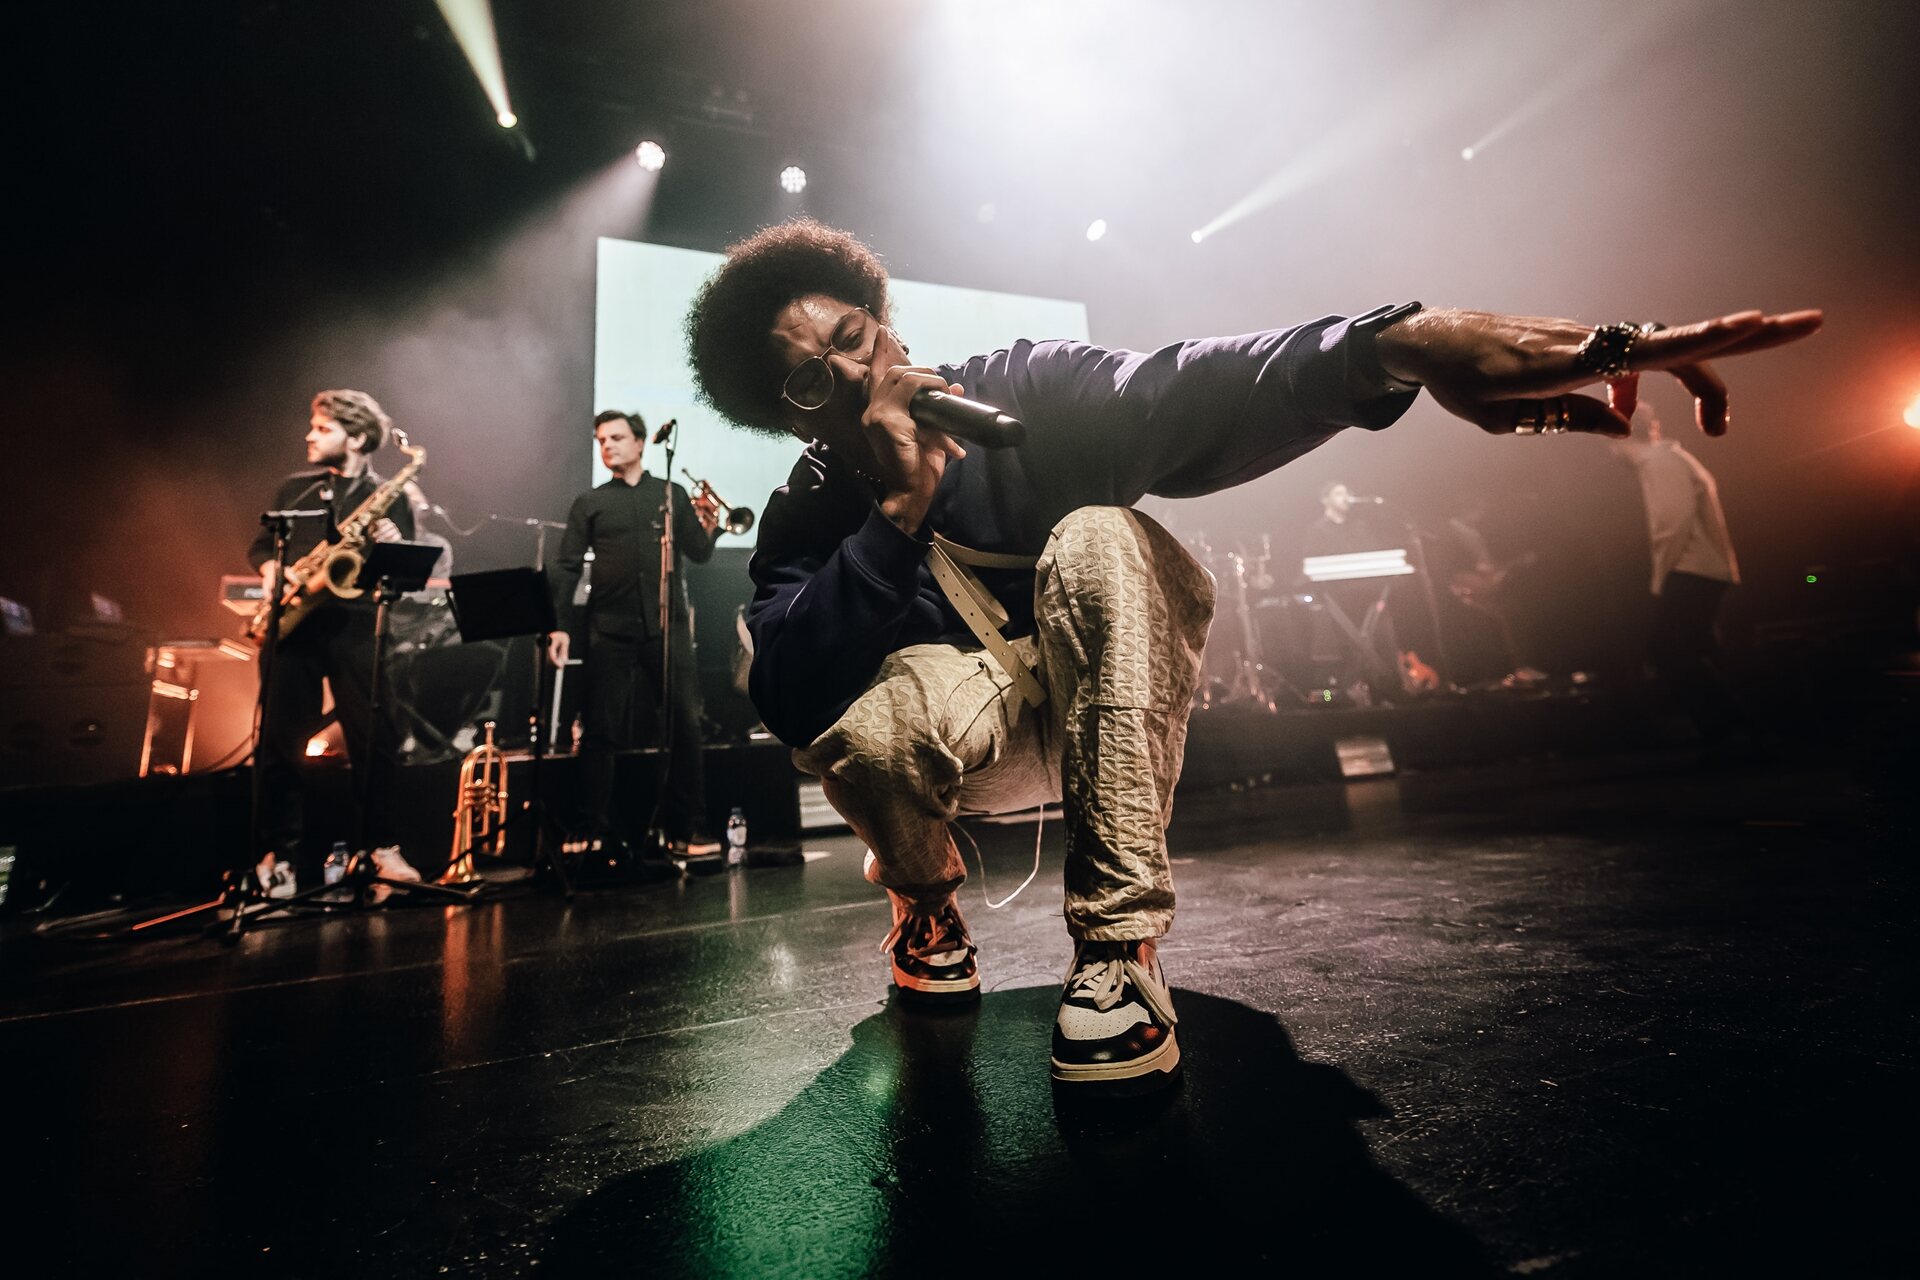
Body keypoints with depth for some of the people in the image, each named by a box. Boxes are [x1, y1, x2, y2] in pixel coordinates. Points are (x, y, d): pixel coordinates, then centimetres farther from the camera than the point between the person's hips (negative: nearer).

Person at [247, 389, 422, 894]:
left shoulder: (388, 497, 5)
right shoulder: (293, 488, 15)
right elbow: (261, 543, 20)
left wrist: (395, 545, -18)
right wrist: (270, 569, -1)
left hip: (355, 626, -3)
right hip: (292, 624, 3)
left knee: (372, 739, -1)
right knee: (278, 742, 4)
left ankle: (383, 846, 11)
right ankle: (279, 852, 16)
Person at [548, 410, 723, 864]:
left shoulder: (672, 494, 12)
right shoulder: (589, 503, 12)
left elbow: (698, 554, 9)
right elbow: (567, 568, 6)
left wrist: (708, 529, -13)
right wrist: (560, 625, -6)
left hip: (667, 626, 0)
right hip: (609, 631, 1)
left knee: (684, 725, -3)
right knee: (600, 733, 2)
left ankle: (687, 831, 5)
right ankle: (600, 833, 13)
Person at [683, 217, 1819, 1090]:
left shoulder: (1020, 391, -11)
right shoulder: (807, 520, -7)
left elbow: (1187, 399, -30)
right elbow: (785, 691, -24)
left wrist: (1401, 342, -48)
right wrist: (898, 511, -32)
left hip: (1119, 692, 1)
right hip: (981, 724, 0)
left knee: (1093, 538, -31)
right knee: (848, 725, -32)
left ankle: (1123, 942, -26)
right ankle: (927, 900, 3)